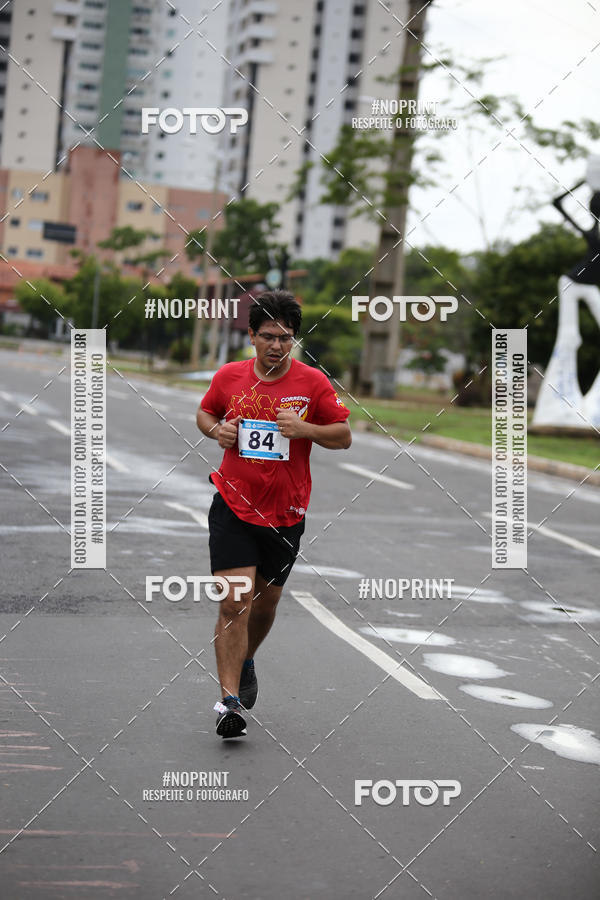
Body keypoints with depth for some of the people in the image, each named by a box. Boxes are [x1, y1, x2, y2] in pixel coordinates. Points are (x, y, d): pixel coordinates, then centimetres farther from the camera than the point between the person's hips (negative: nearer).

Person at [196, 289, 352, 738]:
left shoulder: (313, 382, -5)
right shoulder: (229, 376, -1)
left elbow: (344, 436, -1)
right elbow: (205, 412, 17)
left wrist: (305, 428, -18)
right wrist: (217, 429, -6)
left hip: (286, 514, 1)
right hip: (233, 507, -1)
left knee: (265, 604, 16)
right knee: (234, 603, -13)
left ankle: (245, 662, 46)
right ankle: (230, 701, -11)